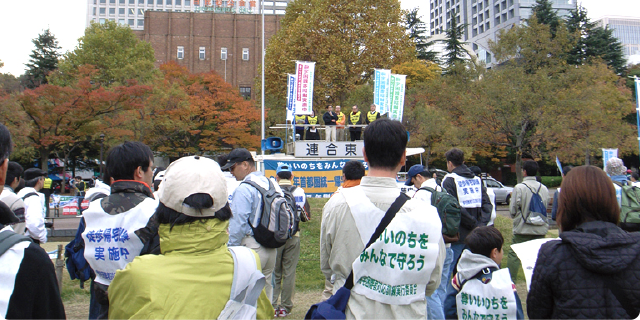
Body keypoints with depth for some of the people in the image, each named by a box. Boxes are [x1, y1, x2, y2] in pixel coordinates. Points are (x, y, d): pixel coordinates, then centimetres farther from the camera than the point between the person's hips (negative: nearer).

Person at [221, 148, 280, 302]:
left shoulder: (244, 189, -13)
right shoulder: (271, 184, 10)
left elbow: (239, 223, -16)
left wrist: (231, 247, -8)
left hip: (250, 245, -8)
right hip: (270, 248, 8)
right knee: (266, 288, 16)